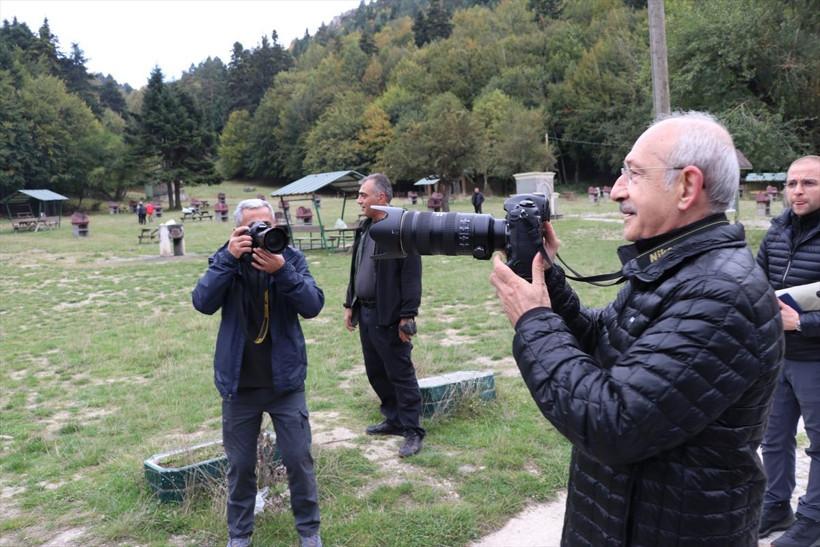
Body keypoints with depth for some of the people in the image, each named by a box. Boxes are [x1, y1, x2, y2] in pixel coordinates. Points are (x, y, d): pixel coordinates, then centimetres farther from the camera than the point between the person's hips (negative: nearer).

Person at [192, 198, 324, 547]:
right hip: (239, 383, 1)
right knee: (240, 464, 12)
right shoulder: (226, 260, -2)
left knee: (299, 459, 6)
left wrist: (282, 270, -29)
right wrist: (229, 258, -25)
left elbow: (313, 306, -16)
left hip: (285, 381, 0)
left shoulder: (292, 258, -4)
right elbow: (203, 303, -17)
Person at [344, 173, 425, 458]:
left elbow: (412, 277, -17)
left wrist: (407, 316, -19)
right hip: (365, 312, 9)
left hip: (388, 316, -9)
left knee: (401, 375, 1)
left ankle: (412, 431, 13)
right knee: (376, 373, 17)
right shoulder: (365, 228, 12)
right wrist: (350, 305, 17)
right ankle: (394, 420, 32)